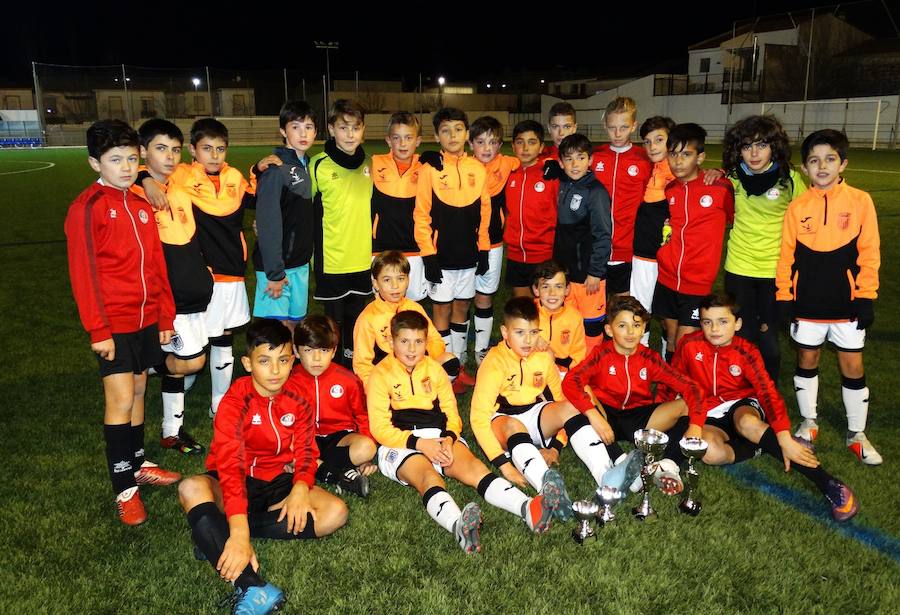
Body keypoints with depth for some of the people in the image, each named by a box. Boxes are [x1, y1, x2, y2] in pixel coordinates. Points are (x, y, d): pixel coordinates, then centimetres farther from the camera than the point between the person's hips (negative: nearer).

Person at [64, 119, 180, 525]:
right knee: (121, 400, -5)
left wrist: (165, 316, 13)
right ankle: (124, 488, 5)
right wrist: (97, 329, -15)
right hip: (113, 324, -6)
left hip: (146, 320, 6)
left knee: (138, 391, 16)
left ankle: (138, 463, 31)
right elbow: (83, 273, -13)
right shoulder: (87, 207, -10)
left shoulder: (141, 206, 10)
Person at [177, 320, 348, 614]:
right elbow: (229, 465, -33)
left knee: (336, 512, -21)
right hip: (238, 482, -4)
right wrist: (238, 532, -45)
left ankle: (214, 536, -23)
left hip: (276, 482, 4)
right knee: (191, 488, -36)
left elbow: (305, 452, -4)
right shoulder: (235, 402, -21)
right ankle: (250, 586, -48)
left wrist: (300, 488, -28)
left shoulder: (297, 399, -6)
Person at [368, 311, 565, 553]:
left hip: (440, 439, 4)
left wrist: (449, 439, -10)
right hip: (399, 443, -4)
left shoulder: (434, 369, 17)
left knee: (473, 466, -26)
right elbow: (380, 427, -4)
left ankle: (529, 509, -50)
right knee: (429, 477, -36)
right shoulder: (381, 374, 3)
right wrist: (420, 444, -16)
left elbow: (452, 415, 13)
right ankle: (459, 526, -67)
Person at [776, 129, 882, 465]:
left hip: (847, 302, -1)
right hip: (807, 301, 1)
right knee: (806, 361, 13)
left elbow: (869, 253, -3)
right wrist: (784, 297, -1)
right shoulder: (798, 206, -2)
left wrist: (866, 297, -5)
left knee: (852, 366, 6)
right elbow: (787, 254, 2)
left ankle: (857, 434, 22)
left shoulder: (860, 201, -5)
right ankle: (808, 422, 31)